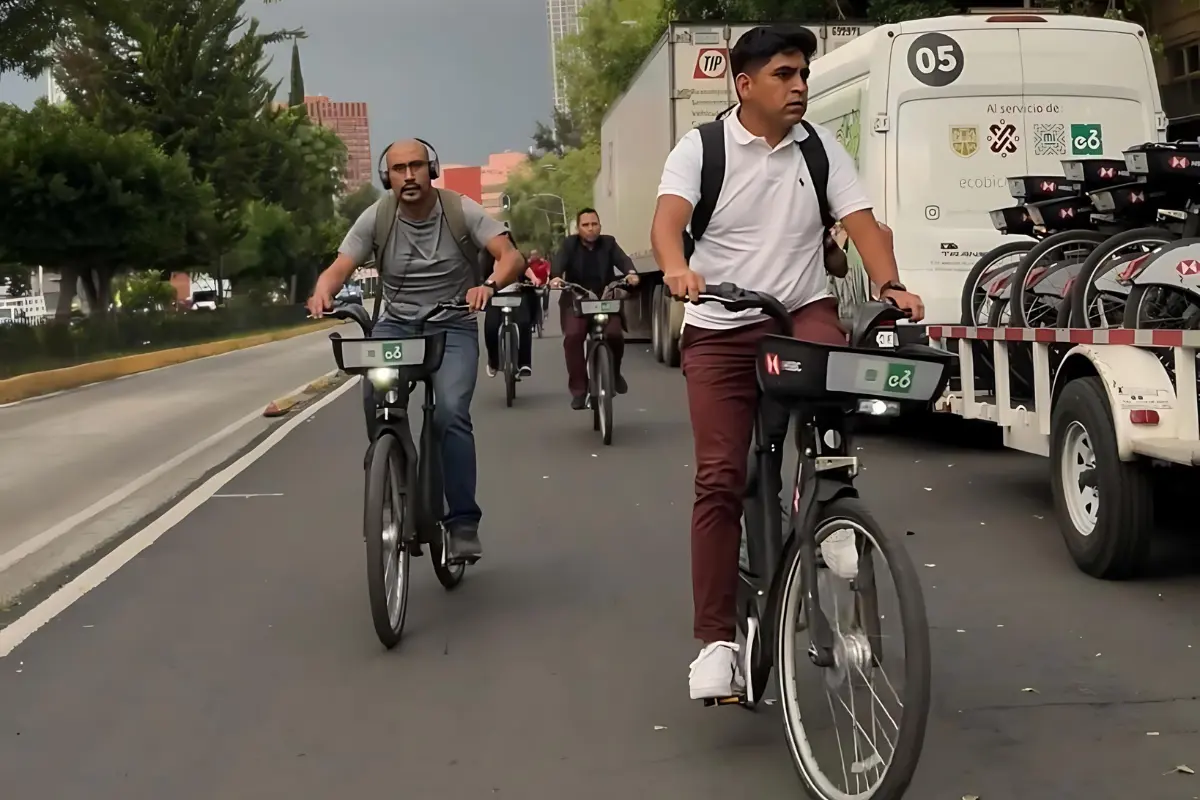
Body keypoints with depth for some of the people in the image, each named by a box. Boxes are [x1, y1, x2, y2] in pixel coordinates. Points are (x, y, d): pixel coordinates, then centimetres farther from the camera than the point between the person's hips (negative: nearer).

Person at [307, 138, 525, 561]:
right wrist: (322, 294, -34)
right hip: (395, 324, 2)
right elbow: (338, 269, -10)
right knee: (374, 391, -29)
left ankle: (463, 523, -14)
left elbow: (511, 256, -18)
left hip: (453, 326, -2)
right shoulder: (376, 217, -5)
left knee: (452, 414, -23)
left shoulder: (461, 210, -10)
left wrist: (488, 285, -40)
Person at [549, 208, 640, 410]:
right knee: (573, 336, -25)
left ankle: (613, 372, 12)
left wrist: (631, 273, -36)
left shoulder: (608, 243, 6)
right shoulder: (569, 244, 4)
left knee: (615, 334, -21)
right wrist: (556, 277, -39)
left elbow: (622, 259, -12)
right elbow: (559, 262, -15)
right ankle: (579, 390, -17)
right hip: (575, 301, -1)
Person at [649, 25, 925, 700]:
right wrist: (677, 268, -40)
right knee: (720, 479, -7)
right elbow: (667, 219, -18)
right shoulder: (701, 148, -2)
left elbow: (861, 222, -1)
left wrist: (890, 286, -20)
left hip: (802, 310, 2)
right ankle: (718, 641, 0)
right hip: (720, 329, -1)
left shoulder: (821, 148, 6)